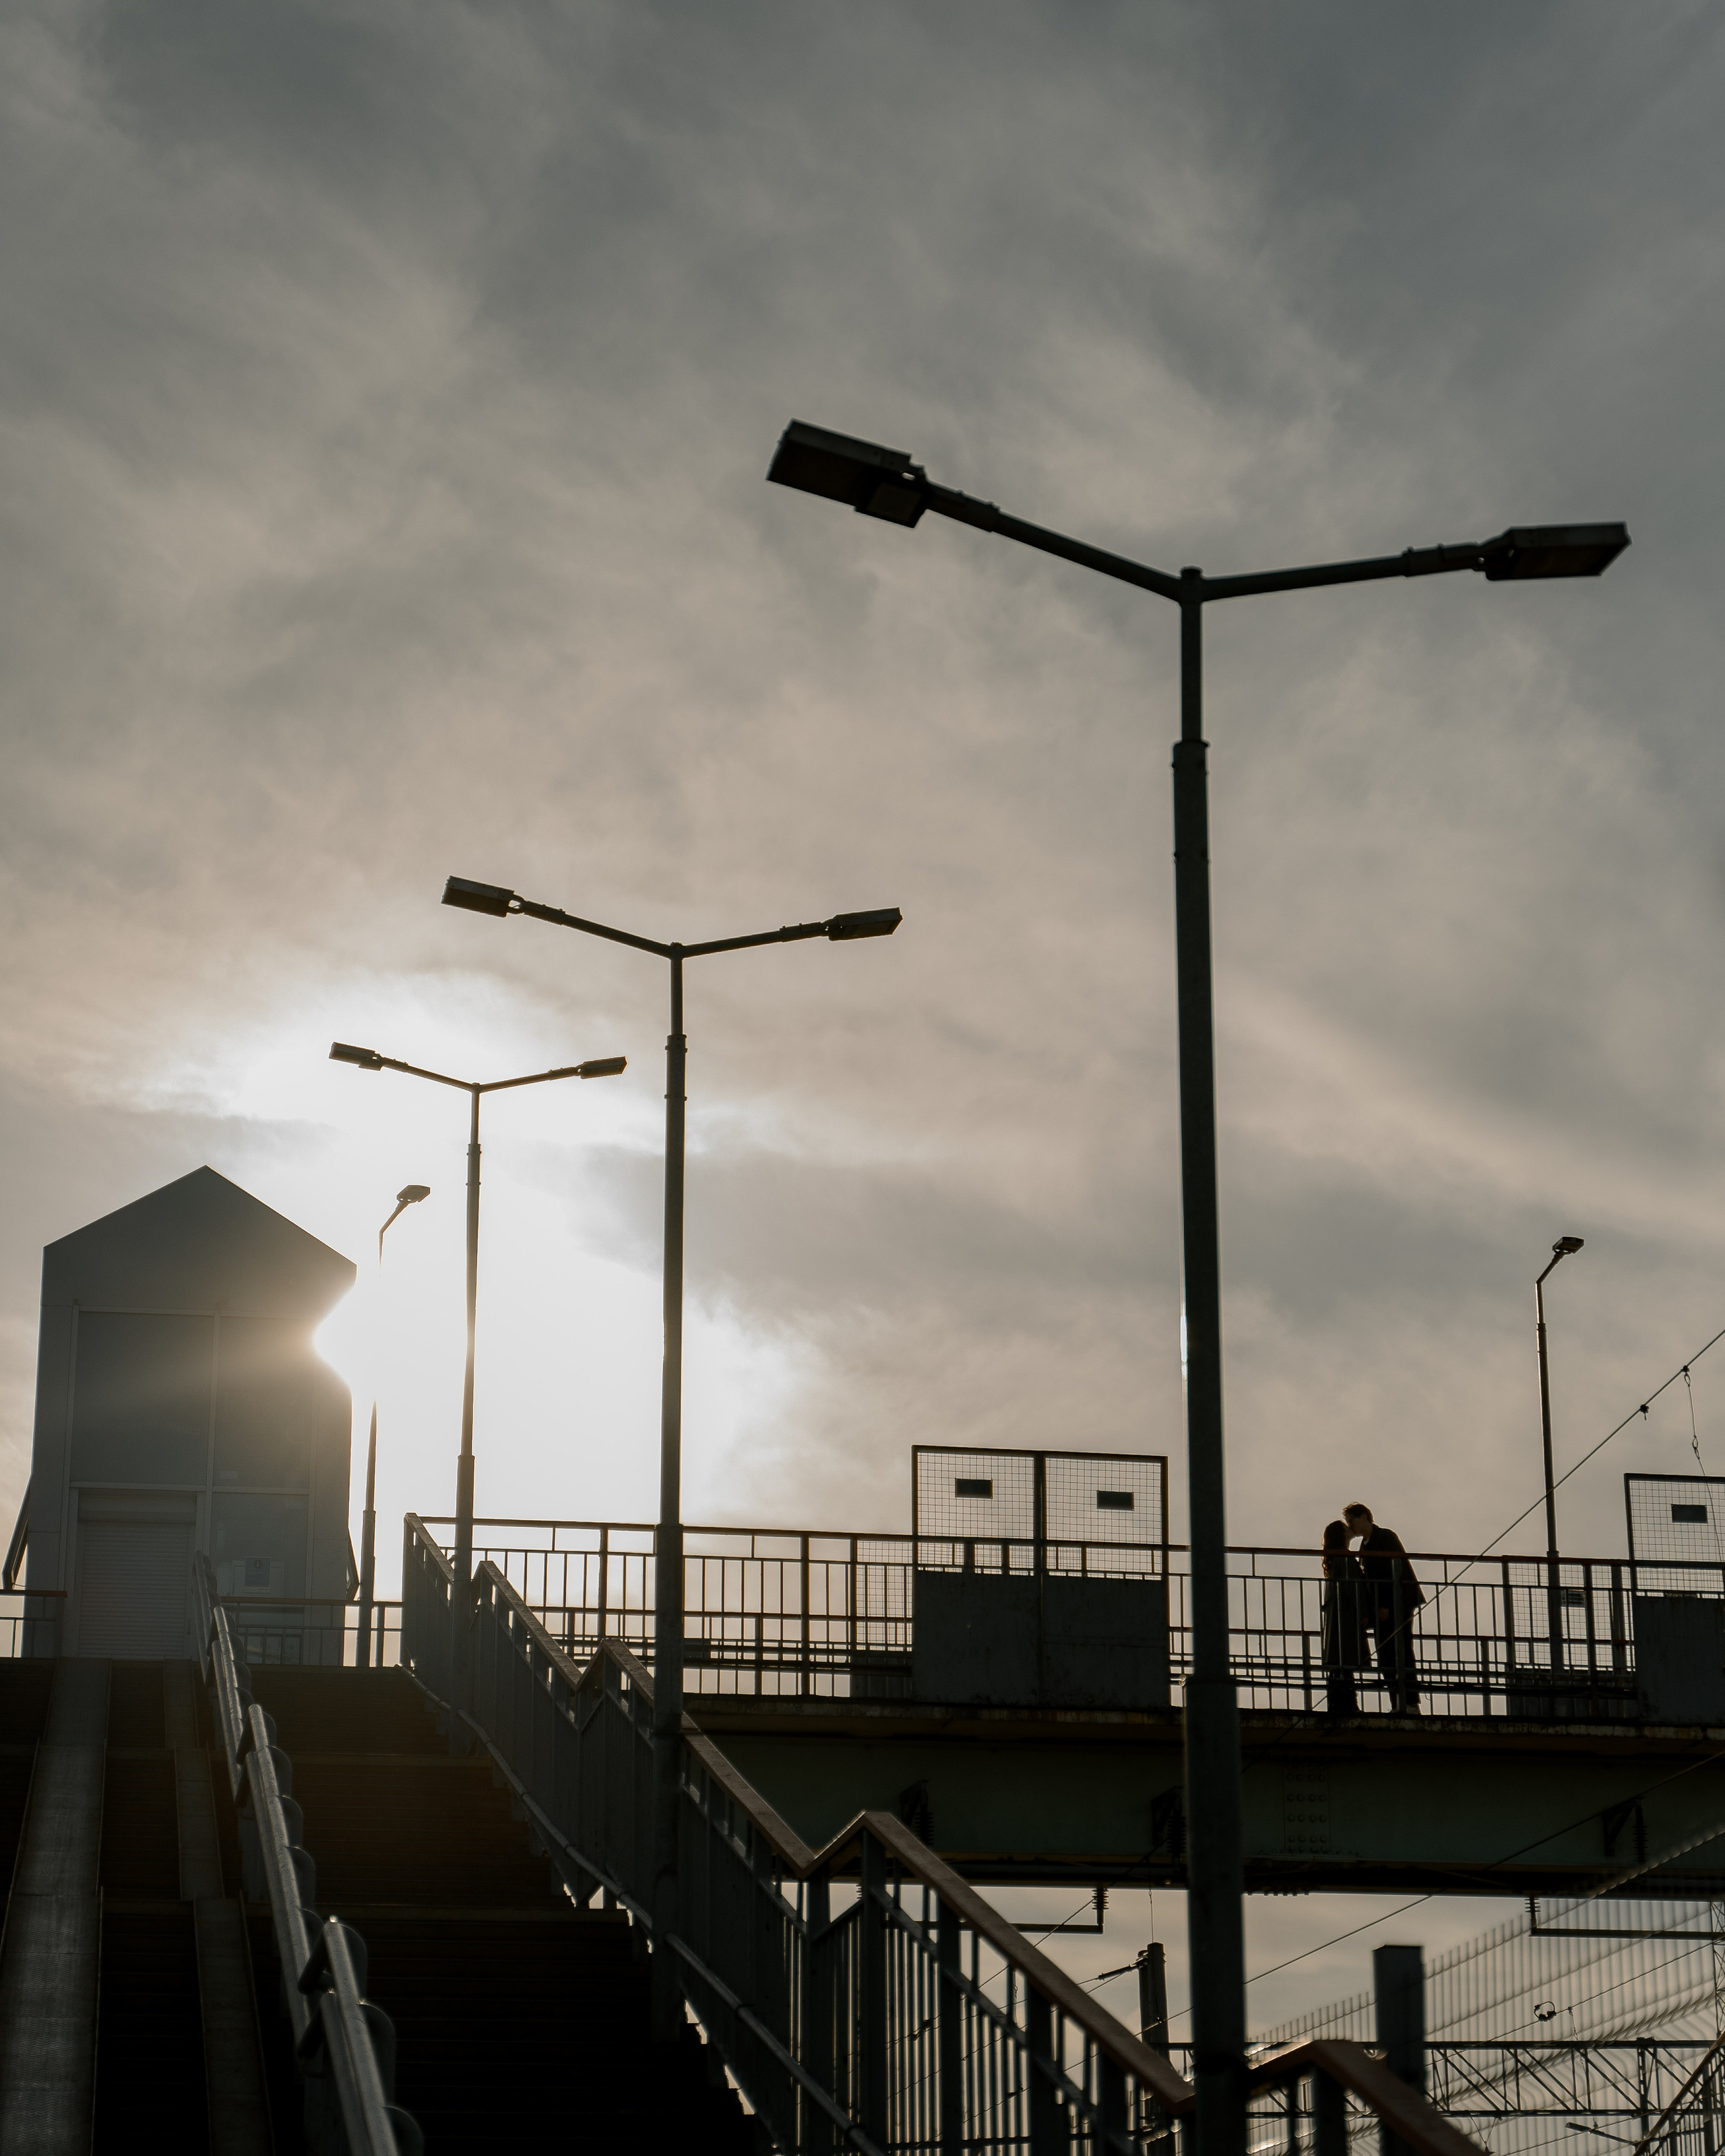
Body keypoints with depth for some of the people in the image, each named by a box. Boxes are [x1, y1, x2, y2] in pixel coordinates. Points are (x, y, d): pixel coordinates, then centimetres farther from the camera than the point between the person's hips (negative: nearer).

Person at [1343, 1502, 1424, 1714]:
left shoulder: (1386, 1537, -4)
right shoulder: (1365, 1545, 20)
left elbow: (1396, 1571, -13)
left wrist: (1386, 1605, -18)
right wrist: (1368, 1613, 5)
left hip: (1398, 1606, -8)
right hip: (1382, 1610, 8)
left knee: (1403, 1654, -10)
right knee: (1386, 1658, 1)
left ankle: (1412, 1704, -12)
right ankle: (1397, 1706, 0)